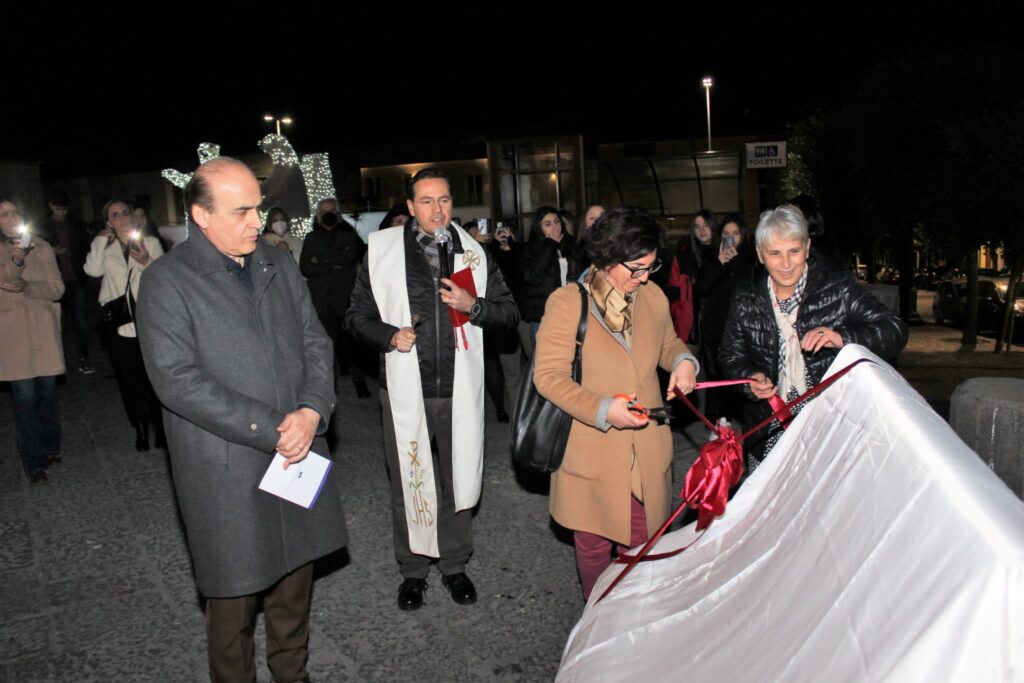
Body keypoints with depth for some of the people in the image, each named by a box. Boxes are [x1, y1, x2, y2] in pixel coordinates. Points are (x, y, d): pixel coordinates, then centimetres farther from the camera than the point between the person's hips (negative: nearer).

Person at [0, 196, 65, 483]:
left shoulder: (41, 247, 6)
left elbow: (57, 288, 1)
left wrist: (26, 288, -15)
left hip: (44, 329, 2)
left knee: (47, 393, 9)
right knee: (25, 397, -4)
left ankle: (51, 447, 27)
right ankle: (33, 461, 6)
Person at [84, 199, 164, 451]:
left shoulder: (150, 243, 4)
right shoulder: (106, 248, 8)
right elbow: (93, 270, -12)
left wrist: (147, 262, -20)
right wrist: (101, 239, -4)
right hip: (120, 325, 2)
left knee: (154, 378, 0)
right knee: (130, 380, 9)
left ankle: (161, 428, 16)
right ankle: (141, 429, 23)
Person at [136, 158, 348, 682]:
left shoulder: (279, 267, 9)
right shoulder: (165, 282, -9)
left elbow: (316, 343, 7)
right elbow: (178, 380, -17)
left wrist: (312, 411, -11)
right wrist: (271, 429, -18)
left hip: (298, 452, 5)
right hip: (226, 472, -5)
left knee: (294, 573, 18)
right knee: (235, 593, 9)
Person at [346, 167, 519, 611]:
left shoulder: (473, 253, 4)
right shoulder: (382, 250, 0)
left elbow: (508, 313, 6)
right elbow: (357, 315, 4)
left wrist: (473, 306, -13)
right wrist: (389, 336, -14)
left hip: (460, 390, 1)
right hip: (406, 390, -1)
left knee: (459, 480, 13)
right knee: (408, 483, 11)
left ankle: (455, 566, 34)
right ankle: (412, 570, 31)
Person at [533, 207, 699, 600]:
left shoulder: (653, 298, 5)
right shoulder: (566, 302, -11)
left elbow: (668, 343, 23)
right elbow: (548, 375, -14)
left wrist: (683, 360, -1)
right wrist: (602, 410, -25)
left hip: (647, 451, 4)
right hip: (591, 451, -4)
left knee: (645, 544, 12)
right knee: (593, 545, 14)